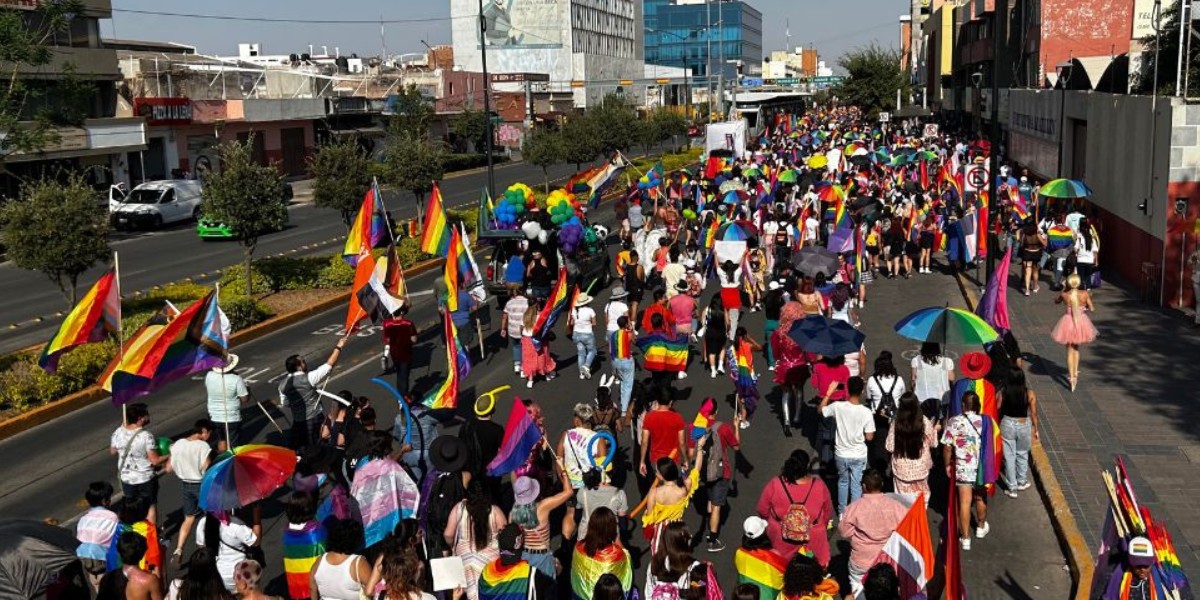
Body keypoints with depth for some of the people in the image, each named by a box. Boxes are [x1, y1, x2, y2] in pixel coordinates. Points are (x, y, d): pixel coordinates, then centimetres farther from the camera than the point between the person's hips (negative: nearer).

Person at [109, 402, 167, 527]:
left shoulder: (118, 433, -10)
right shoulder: (146, 436, -24)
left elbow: (112, 452, 8)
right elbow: (155, 461, -22)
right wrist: (168, 457, -5)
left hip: (126, 478, 4)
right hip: (146, 479, -4)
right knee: (151, 507, 15)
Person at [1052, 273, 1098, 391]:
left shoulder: (1064, 295, -12)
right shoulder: (1085, 294, -12)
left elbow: (1056, 301, 9)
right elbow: (1091, 308, -6)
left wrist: (1063, 289, 13)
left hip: (1068, 323, -1)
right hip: (1081, 322, 2)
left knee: (1070, 350, 8)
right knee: (1076, 348, 23)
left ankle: (1071, 377, 3)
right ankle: (1075, 373, 30)